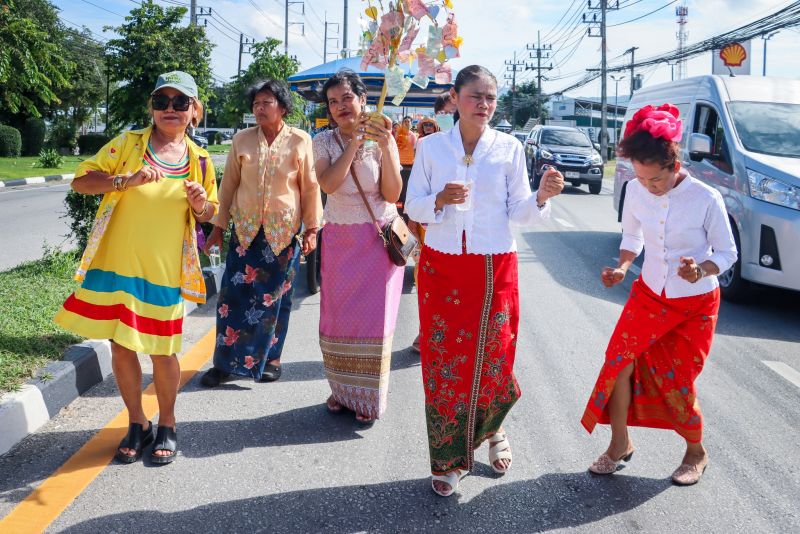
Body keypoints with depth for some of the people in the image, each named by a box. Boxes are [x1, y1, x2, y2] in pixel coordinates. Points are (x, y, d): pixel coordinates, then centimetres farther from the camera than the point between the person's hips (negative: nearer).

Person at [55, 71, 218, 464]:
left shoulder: (199, 160, 5)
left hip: (164, 270, 0)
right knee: (121, 346, 6)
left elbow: (208, 214, 15)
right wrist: (127, 180, -20)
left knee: (162, 351, 5)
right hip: (117, 264, 0)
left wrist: (200, 205, -9)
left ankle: (167, 427, 25)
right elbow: (80, 181, -5)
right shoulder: (128, 144, 0)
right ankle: (137, 424, 25)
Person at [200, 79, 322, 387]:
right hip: (245, 230, 2)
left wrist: (312, 229, -2)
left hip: (283, 232, -1)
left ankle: (270, 359, 23)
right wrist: (218, 226, 8)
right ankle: (225, 361, 8)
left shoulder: (300, 141, -2)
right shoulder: (242, 140, 3)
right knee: (233, 295, -2)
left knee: (275, 298, 7)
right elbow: (228, 185, 8)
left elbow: (310, 188, 1)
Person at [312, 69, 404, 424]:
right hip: (339, 239, 2)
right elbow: (328, 183, -18)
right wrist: (354, 143, -23)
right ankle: (342, 391, 21)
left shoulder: (382, 139, -3)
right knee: (338, 317, 5)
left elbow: (392, 195, -11)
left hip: (379, 239, -2)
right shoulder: (324, 142, 0)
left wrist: (386, 148, -21)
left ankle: (369, 398, 14)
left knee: (374, 317, 1)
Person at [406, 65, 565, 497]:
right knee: (443, 359, 2)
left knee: (493, 357, 5)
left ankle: (491, 430, 37)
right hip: (441, 267, 0)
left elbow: (519, 213, -1)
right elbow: (413, 207, 1)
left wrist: (541, 196, -21)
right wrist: (440, 200, -19)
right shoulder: (430, 147, 1)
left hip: (495, 269, 0)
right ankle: (449, 458, 16)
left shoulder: (509, 148, 0)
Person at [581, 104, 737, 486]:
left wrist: (703, 270, -30)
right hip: (649, 295, 4)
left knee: (678, 383, 1)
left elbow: (727, 252, -9)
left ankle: (696, 452, 28)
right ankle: (620, 444, 12)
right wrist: (622, 267, -11)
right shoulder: (636, 191, -10)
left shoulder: (706, 199, -21)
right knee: (619, 358, -8)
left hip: (696, 304, -3)